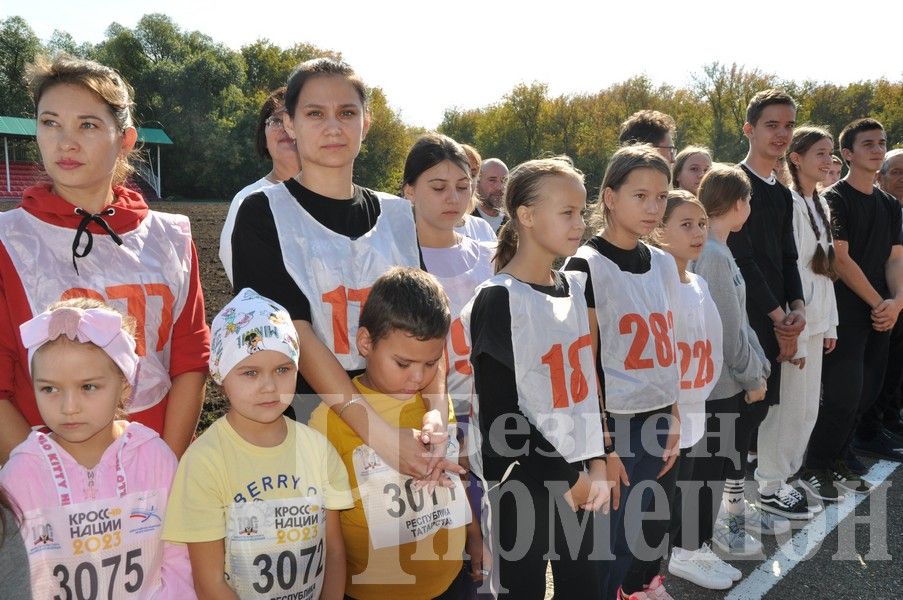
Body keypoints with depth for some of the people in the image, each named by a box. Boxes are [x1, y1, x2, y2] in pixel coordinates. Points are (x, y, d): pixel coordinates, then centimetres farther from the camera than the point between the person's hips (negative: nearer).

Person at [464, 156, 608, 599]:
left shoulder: (575, 288, 7)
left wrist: (595, 464, 1)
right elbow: (499, 410, -14)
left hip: (577, 476, 6)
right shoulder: (499, 301, -13)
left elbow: (587, 383, 11)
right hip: (524, 480, -6)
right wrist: (564, 478, -9)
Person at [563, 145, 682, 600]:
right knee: (608, 550, 5)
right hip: (613, 425, -6)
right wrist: (601, 446, -13)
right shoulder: (586, 267, -12)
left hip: (656, 424, 6)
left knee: (639, 543, 15)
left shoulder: (664, 264, 7)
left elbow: (666, 350, 13)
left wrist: (673, 421, 10)